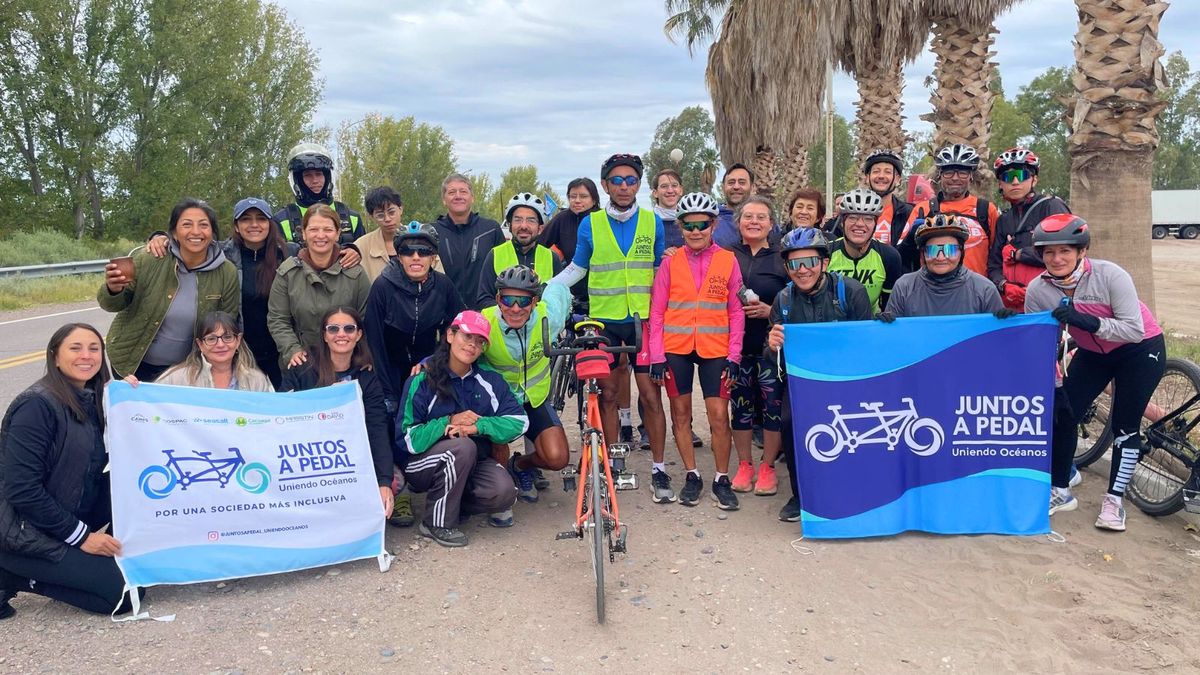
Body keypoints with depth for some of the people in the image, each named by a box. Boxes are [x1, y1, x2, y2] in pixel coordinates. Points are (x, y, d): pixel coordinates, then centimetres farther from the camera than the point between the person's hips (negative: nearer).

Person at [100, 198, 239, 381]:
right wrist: (113, 290, -28)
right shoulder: (148, 260, -18)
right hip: (132, 364, 0)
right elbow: (112, 304, -6)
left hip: (183, 369, 0)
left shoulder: (227, 273, -15)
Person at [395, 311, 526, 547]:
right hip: (421, 463, -3)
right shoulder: (422, 381, -11)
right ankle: (437, 523, -14)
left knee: (503, 492, -25)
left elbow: (520, 421, -9)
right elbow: (406, 439, -15)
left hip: (472, 463, 3)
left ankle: (451, 504, 5)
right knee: (462, 447, -34)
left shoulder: (490, 380, -2)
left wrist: (479, 426, -23)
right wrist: (449, 422, -24)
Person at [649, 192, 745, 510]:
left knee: (719, 415, -2)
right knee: (681, 412, 8)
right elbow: (656, 311, 3)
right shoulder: (671, 262, 2)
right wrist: (656, 356, -3)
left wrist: (733, 355, -3)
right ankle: (692, 476, 22)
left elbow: (736, 312, 3)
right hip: (675, 349, 1)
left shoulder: (728, 260, 1)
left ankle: (722, 480, 14)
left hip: (715, 349, -1)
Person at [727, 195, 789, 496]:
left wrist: (771, 311, -12)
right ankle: (744, 466, 20)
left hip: (771, 345, -1)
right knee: (740, 404, 7)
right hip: (737, 344, 1)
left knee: (773, 405, 1)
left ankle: (768, 468, 15)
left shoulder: (783, 258, 5)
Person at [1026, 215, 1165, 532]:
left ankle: (1114, 502, 9)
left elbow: (1135, 330, -32)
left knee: (1125, 425, -6)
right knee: (1063, 413, -6)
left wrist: (1087, 321, -44)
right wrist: (1052, 385, -15)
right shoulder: (1038, 289, -19)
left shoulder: (1109, 275, -30)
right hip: (1093, 354, 4)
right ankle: (1060, 491, 12)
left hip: (1140, 350, -4)